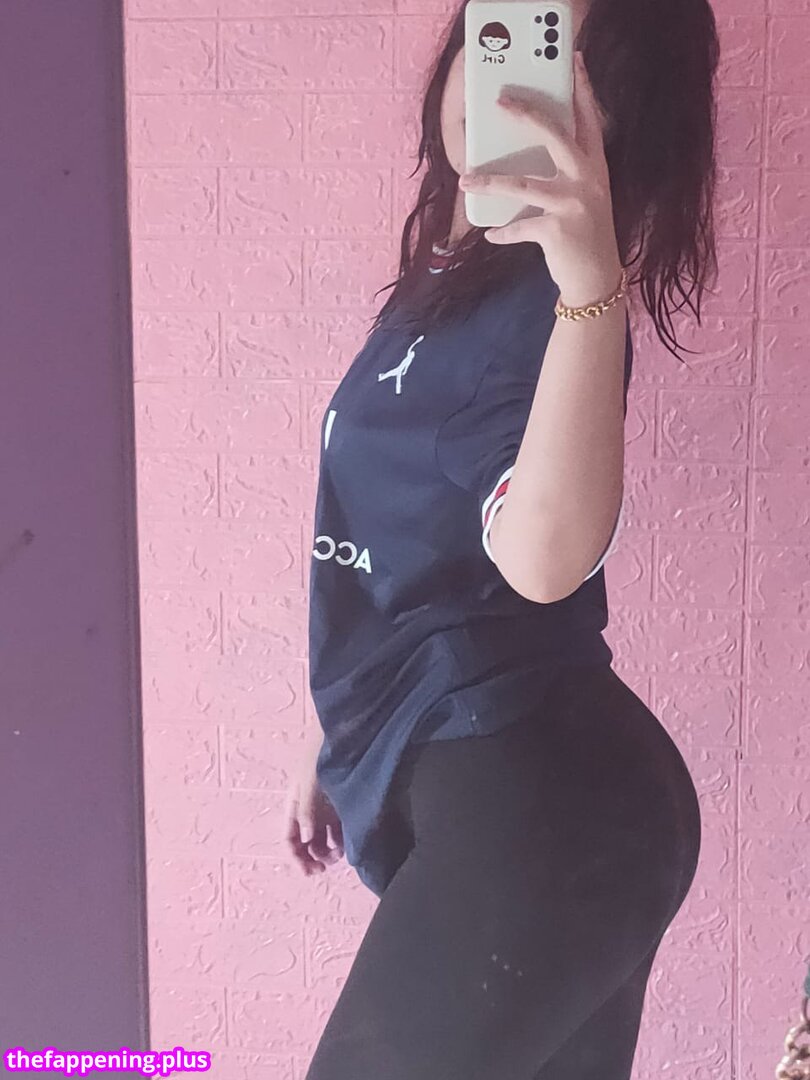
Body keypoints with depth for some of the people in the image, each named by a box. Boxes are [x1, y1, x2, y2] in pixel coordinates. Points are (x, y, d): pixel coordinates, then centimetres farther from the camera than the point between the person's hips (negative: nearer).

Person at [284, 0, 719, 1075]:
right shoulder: (443, 282, 16)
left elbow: (543, 553, -30)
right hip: (482, 792, 9)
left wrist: (590, 280, -36)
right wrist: (337, 743, 23)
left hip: (536, 801, -9)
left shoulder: (547, 298, -13)